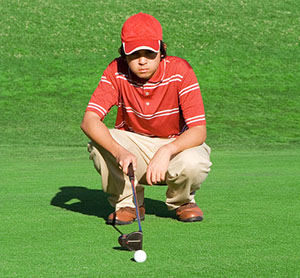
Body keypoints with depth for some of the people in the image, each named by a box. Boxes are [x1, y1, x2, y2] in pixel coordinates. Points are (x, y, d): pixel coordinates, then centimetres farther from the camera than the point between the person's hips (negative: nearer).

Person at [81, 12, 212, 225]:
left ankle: (182, 201, 3)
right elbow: (89, 120, -26)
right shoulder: (117, 72, -16)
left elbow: (199, 131, -26)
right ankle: (128, 204, -3)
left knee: (194, 164, -36)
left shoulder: (180, 71, -21)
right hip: (133, 145, 2)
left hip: (177, 145, -1)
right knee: (99, 144, -30)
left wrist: (167, 151, -45)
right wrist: (119, 152, -45)